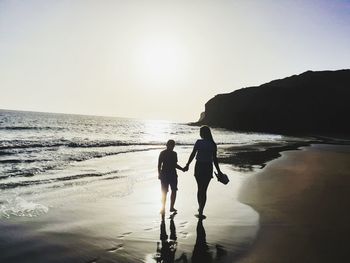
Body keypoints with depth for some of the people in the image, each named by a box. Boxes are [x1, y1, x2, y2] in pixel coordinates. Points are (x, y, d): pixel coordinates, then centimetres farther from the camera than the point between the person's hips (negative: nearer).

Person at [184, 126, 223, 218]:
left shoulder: (199, 142, -7)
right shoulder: (213, 144, -1)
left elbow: (192, 154, -6)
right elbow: (215, 159, -1)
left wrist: (187, 165, 4)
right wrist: (218, 171, 6)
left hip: (199, 167, -1)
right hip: (208, 168, 1)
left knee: (200, 188, 17)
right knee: (204, 190, 6)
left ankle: (200, 208, 30)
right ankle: (200, 212, 3)